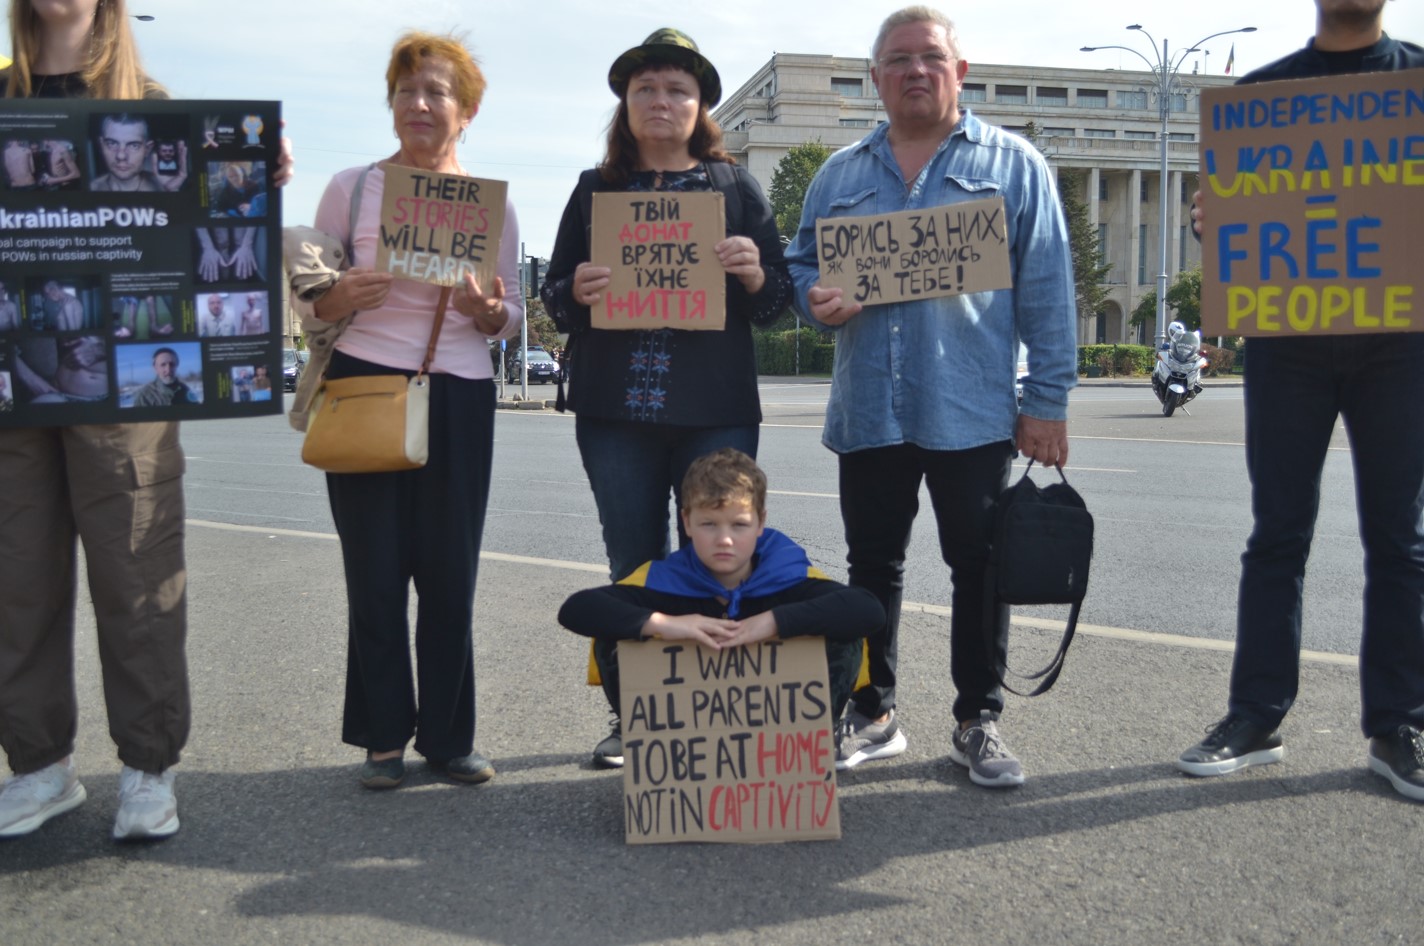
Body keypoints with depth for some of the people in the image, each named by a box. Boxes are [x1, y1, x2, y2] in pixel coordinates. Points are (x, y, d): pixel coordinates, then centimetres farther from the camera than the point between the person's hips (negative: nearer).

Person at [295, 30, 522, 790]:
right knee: (376, 573, 2)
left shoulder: (492, 203, 6)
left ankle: (446, 735, 17)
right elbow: (306, 297, 5)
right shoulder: (351, 188, 3)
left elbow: (513, 318, 9)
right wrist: (341, 298, -17)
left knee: (451, 575, 4)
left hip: (460, 399, 1)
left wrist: (490, 312, -14)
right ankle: (384, 736, 16)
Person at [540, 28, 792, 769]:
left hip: (714, 409, -1)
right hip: (615, 409, 2)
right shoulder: (595, 189, 13)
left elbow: (777, 301, 7)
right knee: (633, 568, 7)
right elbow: (554, 293, 12)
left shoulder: (736, 187, 9)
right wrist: (576, 293, -10)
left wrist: (755, 274, -15)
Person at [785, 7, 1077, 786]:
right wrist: (816, 301, -9)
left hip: (972, 408, -3)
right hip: (867, 408, 3)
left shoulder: (1012, 164, 6)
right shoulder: (839, 175, 14)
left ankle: (978, 722, 18)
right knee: (871, 566, 10)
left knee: (978, 567, 3)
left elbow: (1047, 289, 1)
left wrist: (1048, 399, -6)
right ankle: (870, 714, 24)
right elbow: (801, 265, 16)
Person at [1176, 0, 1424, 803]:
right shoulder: (1261, 91, 13)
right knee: (1278, 534, 2)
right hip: (1287, 338, 1)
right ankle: (1256, 718, 9)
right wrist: (1211, 221, -10)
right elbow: (1227, 209, 14)